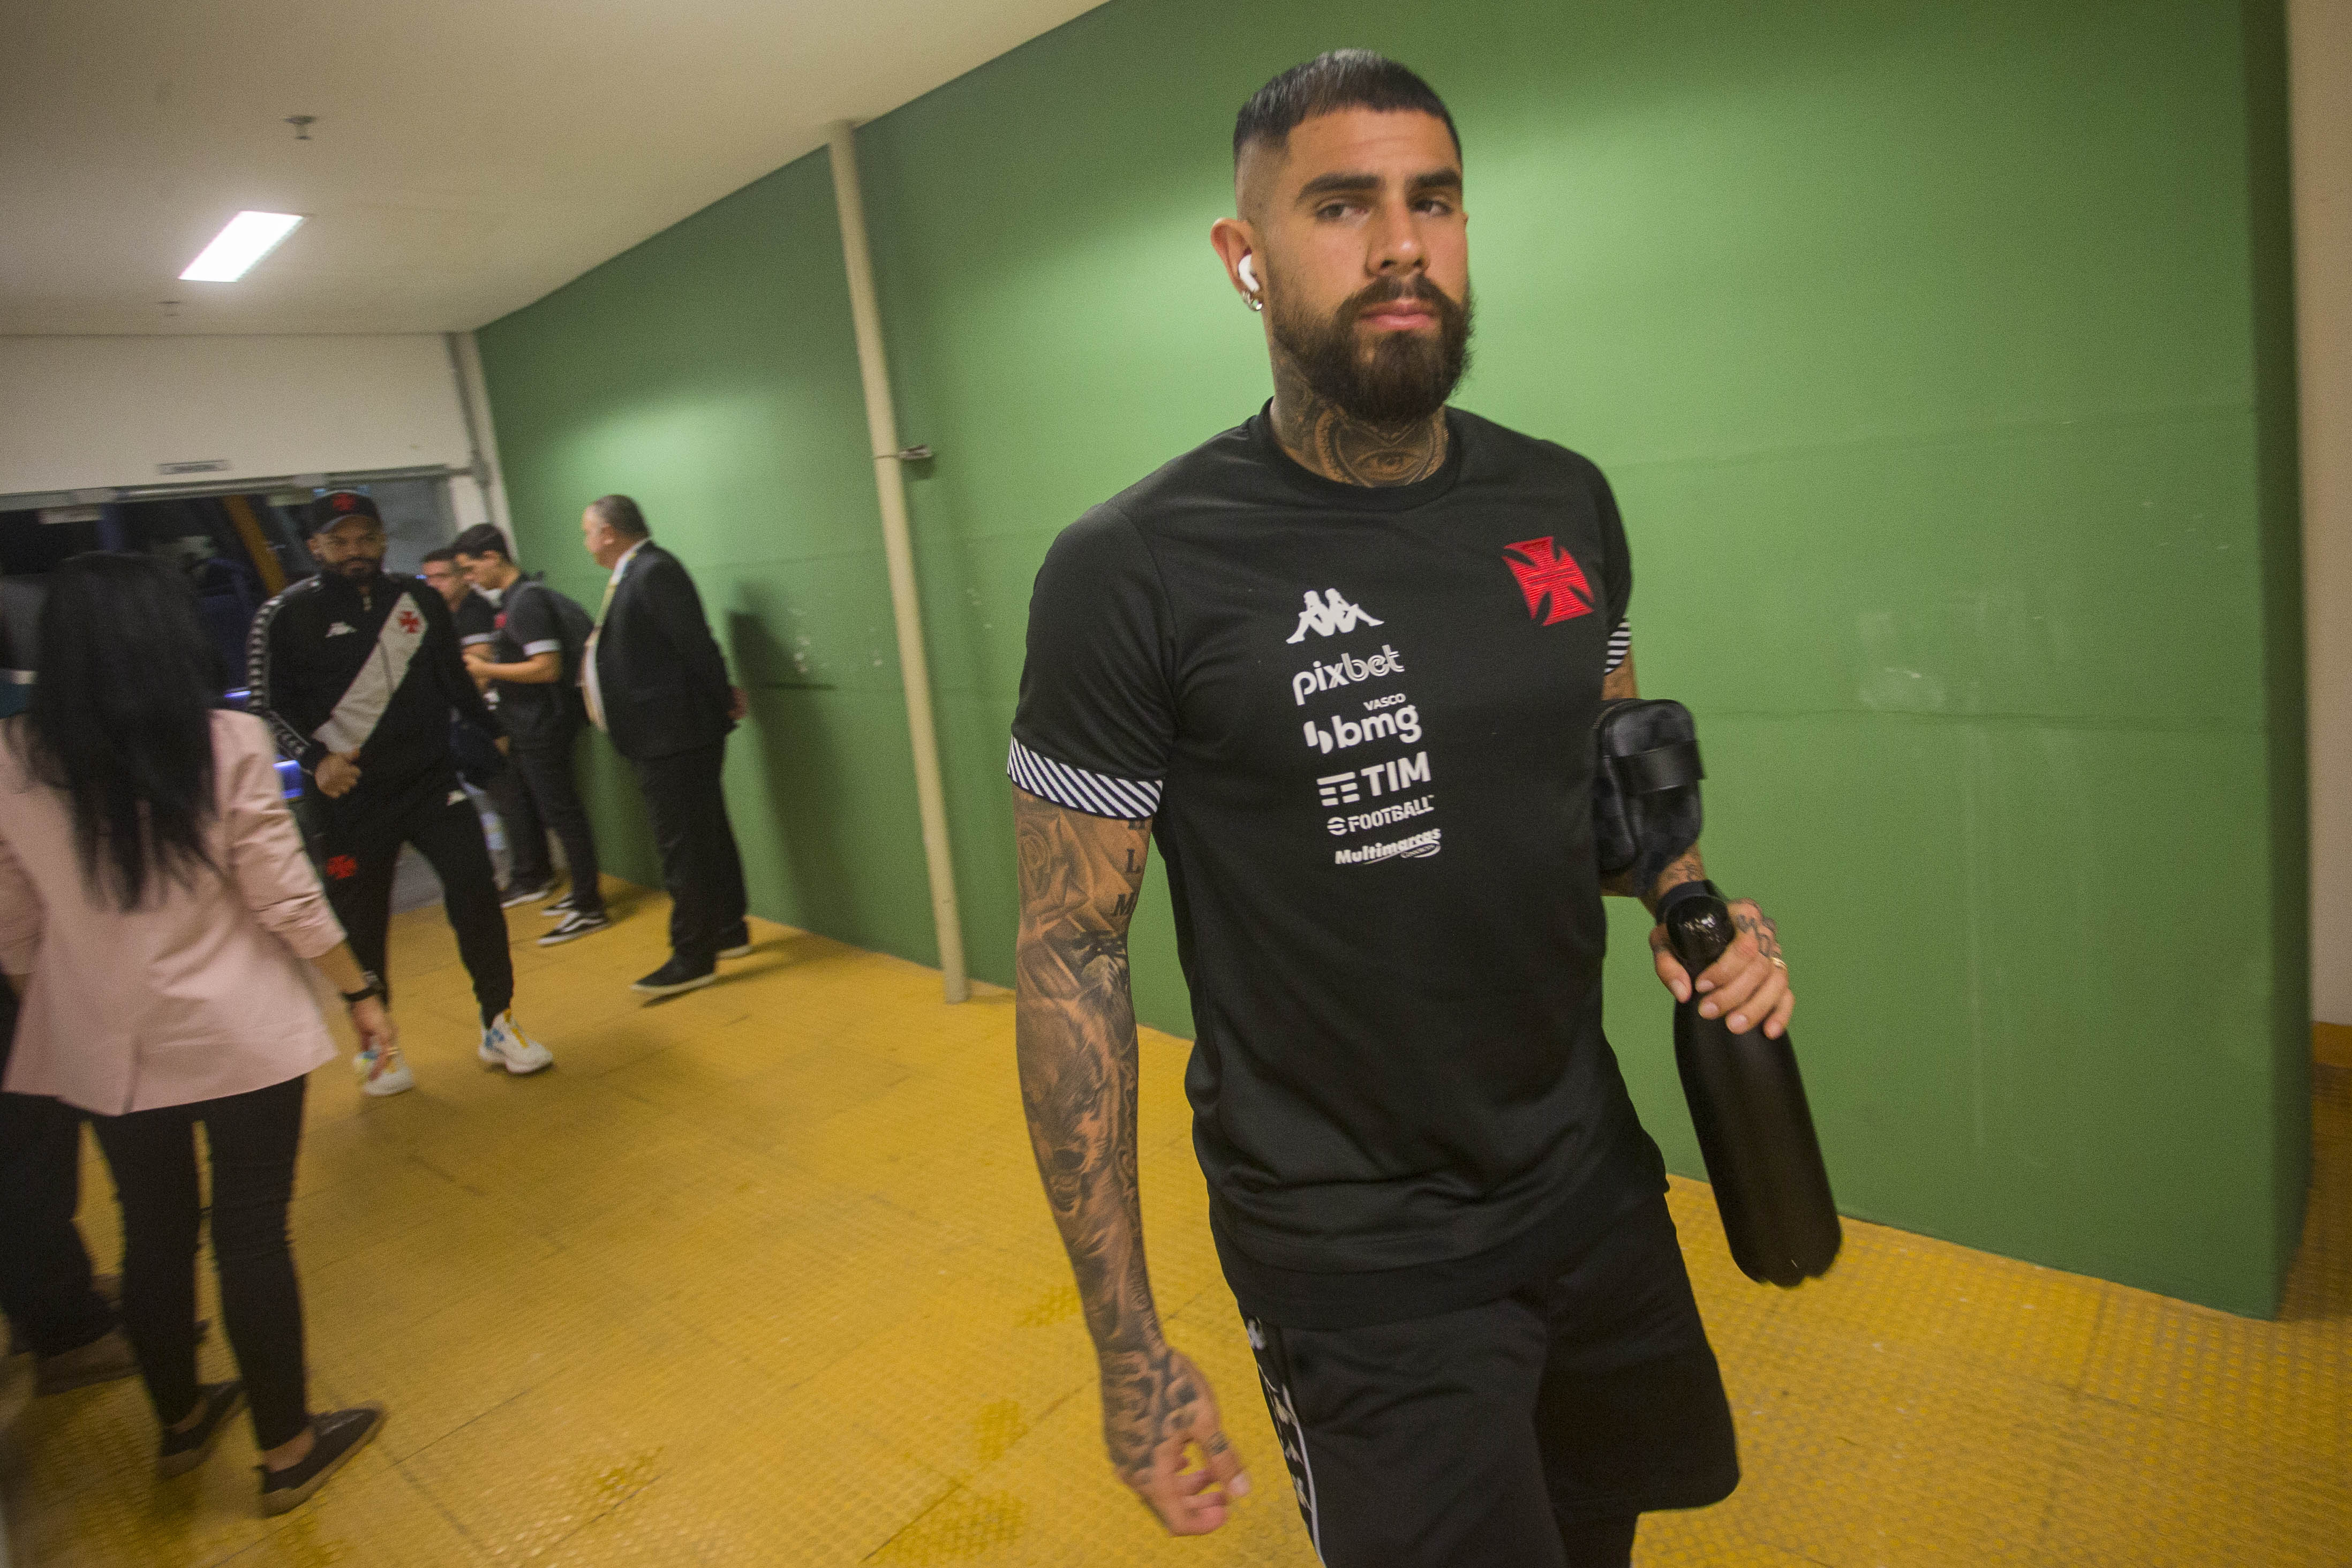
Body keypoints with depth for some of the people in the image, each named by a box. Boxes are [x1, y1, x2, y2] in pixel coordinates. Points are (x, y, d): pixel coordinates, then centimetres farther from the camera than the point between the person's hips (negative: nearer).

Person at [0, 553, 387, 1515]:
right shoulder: (227, 745, -16)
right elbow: (287, 900, -13)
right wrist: (361, 991, 0)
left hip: (106, 1051, 4)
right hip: (240, 1037, -3)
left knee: (153, 1237, 21)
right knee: (252, 1237, 9)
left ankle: (180, 1422, 43)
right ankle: (287, 1450, 25)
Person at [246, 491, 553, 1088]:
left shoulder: (420, 600, 5)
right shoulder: (286, 615, -5)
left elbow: (454, 678, 16)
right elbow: (267, 703, -2)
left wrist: (493, 732, 17)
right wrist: (314, 759, -15)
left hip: (431, 779, 2)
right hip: (350, 795, -2)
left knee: (476, 888, -7)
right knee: (361, 923, 6)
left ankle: (499, 1024, 8)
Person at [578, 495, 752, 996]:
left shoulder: (655, 571, -17)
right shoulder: (637, 573, 15)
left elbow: (696, 644, -19)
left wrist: (723, 701, -11)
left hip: (674, 740, -10)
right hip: (666, 739, 10)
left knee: (684, 848, -3)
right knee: (706, 839, 17)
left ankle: (693, 958, 5)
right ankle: (729, 932, 29)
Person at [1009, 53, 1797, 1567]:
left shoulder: (1566, 503, -1)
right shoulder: (1132, 574, -18)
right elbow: (1070, 958, -13)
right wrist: (1128, 1347, -11)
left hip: (1595, 1177, 6)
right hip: (1358, 1261, -5)